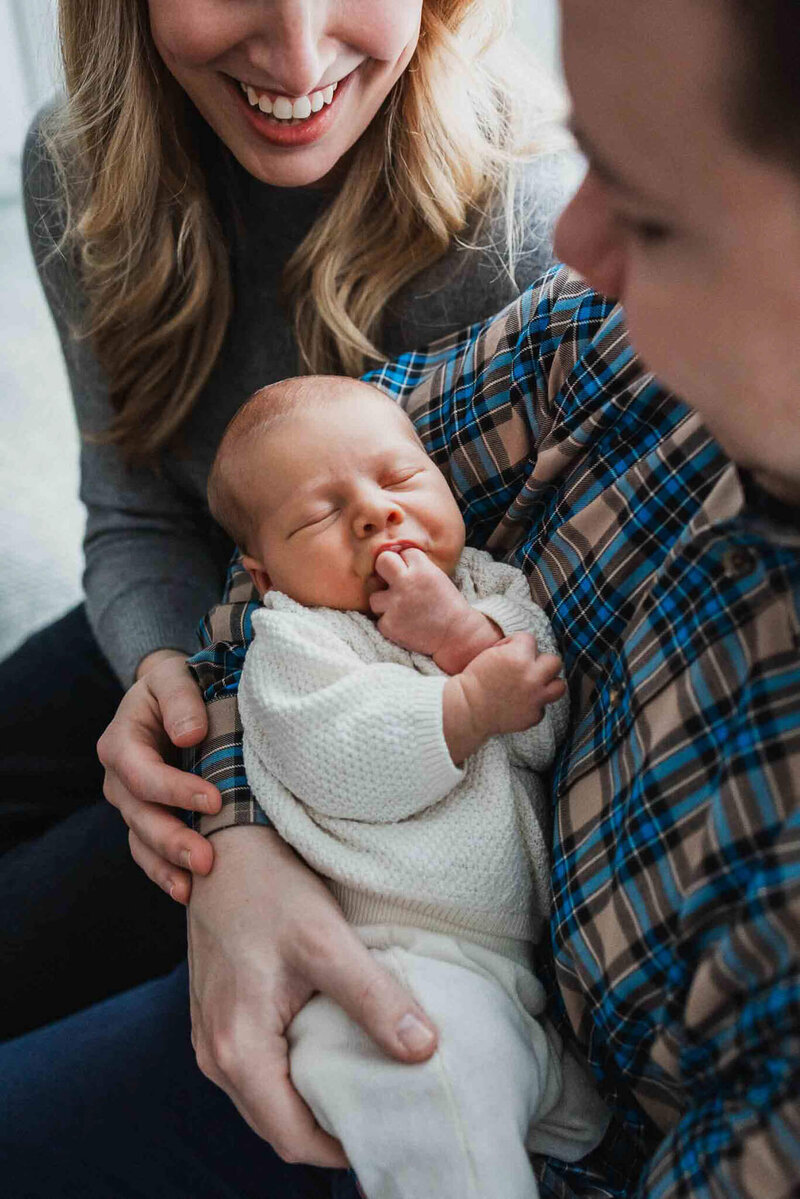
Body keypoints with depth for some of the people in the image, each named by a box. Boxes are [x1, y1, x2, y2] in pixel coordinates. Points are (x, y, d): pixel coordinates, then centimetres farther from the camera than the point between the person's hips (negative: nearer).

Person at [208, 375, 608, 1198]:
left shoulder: (496, 588, 15)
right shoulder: (291, 641, 2)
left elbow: (548, 727, 2)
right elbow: (345, 770, -15)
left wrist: (464, 634, -12)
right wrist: (475, 701, -14)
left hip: (561, 934, 6)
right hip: (424, 953, -6)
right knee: (428, 1073, -34)